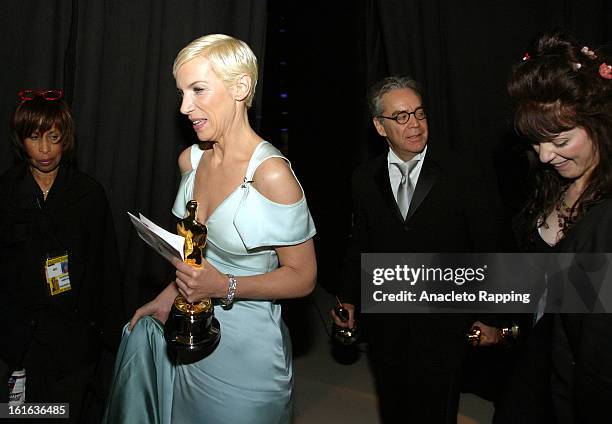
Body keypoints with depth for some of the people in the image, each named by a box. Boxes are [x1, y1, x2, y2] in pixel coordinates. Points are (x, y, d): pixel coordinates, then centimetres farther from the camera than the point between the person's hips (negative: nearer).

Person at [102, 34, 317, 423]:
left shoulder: (271, 173, -23)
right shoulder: (190, 159, 0)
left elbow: (303, 277, -16)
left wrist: (224, 287, -24)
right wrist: (170, 295, 4)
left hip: (246, 349, -6)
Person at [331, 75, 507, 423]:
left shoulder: (462, 173, -11)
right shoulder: (366, 178, 0)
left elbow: (490, 248, -7)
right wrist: (349, 298, 8)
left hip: (444, 322, -3)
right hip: (384, 322, 3)